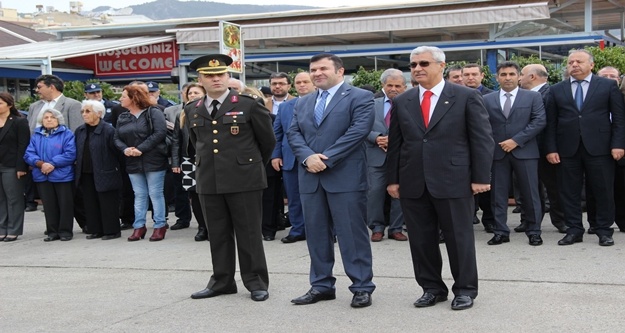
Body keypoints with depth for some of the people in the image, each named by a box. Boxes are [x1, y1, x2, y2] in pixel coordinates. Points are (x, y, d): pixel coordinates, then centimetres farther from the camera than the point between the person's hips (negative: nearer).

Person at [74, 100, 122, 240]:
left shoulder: (108, 130, -13)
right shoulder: (79, 131, 9)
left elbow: (116, 151, -12)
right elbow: (77, 152, 17)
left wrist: (113, 167, -9)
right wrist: (79, 168, 11)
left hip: (104, 174, -7)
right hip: (86, 175, 7)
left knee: (107, 204, 0)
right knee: (90, 203, 12)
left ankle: (111, 230, 9)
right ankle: (96, 230, 21)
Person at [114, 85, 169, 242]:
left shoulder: (153, 113, -7)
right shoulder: (122, 118, 13)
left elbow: (160, 133, -17)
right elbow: (117, 138, 11)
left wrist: (141, 149, -20)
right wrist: (125, 149, -11)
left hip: (153, 161, -6)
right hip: (133, 163, 6)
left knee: (156, 194, -1)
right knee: (139, 195, 10)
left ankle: (160, 226, 7)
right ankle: (139, 226, 15)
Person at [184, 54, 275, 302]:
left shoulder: (248, 105, -4)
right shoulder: (192, 111, 9)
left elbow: (268, 141, 6)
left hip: (244, 179, -4)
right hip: (208, 181, 4)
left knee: (249, 233, 2)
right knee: (217, 235, 10)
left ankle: (256, 282, 11)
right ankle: (222, 281, 20)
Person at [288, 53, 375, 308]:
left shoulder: (360, 97, -2)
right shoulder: (303, 103, 18)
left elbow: (358, 131, -14)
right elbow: (293, 133, 9)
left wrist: (327, 159, -17)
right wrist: (307, 157, -11)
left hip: (345, 177, -6)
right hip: (311, 177, 6)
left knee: (352, 234, -3)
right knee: (316, 234, 10)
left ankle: (362, 287, 6)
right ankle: (321, 285, 20)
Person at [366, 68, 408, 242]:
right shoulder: (372, 104, 10)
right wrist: (377, 137, -12)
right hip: (377, 157, 2)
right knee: (375, 192, -1)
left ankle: (396, 228, 16)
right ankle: (377, 228, 10)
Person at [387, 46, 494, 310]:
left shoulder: (466, 97, -1)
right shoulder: (402, 102, 10)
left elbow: (482, 139, -3)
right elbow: (394, 144, 12)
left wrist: (481, 177, -8)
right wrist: (393, 179, 7)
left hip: (453, 180, -4)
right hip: (412, 183, 4)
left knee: (459, 238, 5)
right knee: (420, 239, 8)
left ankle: (465, 289, 19)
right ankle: (432, 288, 22)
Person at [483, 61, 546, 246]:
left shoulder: (533, 97, 5)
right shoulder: (487, 100, 9)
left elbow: (539, 121, -5)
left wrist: (516, 140, -12)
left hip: (525, 152, -1)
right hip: (497, 153, 2)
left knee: (530, 194, 2)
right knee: (498, 194, 3)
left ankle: (534, 232, 12)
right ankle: (501, 232, 11)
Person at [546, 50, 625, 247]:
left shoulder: (608, 86, 5)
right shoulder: (556, 90, 10)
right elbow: (551, 123, 8)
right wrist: (551, 149, -1)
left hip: (599, 148, -2)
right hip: (567, 149, 2)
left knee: (604, 191, 3)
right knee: (569, 192, 4)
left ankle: (604, 231, 14)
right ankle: (574, 230, 14)